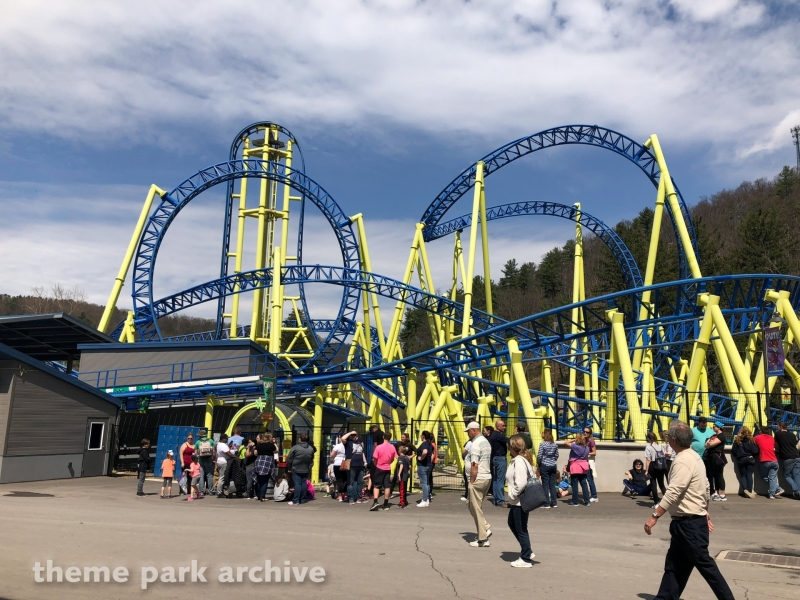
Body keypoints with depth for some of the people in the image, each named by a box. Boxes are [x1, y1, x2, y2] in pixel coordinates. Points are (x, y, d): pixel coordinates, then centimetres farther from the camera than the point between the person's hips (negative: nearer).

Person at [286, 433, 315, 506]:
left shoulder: (295, 447, -12)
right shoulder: (311, 449, 3)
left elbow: (289, 459, -8)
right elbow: (312, 460, 12)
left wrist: (289, 468, 3)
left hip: (296, 470, -4)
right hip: (306, 470, 4)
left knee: (297, 484, -4)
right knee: (304, 483, 10)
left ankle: (296, 500, -8)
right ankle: (302, 499, 14)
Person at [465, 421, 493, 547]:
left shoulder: (475, 444, -16)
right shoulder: (486, 442, 14)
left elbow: (474, 466, -20)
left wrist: (471, 482, -13)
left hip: (478, 479, -10)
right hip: (488, 477, 10)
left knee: (476, 508, -1)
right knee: (472, 505, 19)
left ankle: (482, 539, 3)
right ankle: (486, 529, 10)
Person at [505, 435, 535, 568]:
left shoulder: (518, 461, -22)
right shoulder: (523, 459, 9)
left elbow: (521, 483, -31)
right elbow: (531, 477, 14)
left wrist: (513, 494, -15)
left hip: (520, 501, -11)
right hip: (516, 501, 11)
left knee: (521, 530, 2)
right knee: (512, 524, 22)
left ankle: (525, 559, 14)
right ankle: (527, 552, 30)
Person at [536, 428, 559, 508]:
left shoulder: (542, 444, -12)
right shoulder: (554, 444, 4)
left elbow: (539, 456, -11)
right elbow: (556, 455, 9)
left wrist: (538, 463, 4)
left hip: (544, 466, -5)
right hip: (553, 466, 5)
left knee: (545, 485, 1)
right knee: (553, 485, 10)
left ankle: (547, 504, 2)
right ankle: (554, 503, 12)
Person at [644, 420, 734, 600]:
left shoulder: (683, 461, -22)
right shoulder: (694, 456, 10)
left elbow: (673, 493, -29)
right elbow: (705, 487, 18)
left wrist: (654, 516, -29)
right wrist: (705, 511, 27)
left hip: (689, 524, -10)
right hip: (688, 522, 10)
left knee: (704, 564, 1)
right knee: (674, 565, 12)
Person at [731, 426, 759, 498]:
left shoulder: (737, 440, -6)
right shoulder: (751, 440, -7)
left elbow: (733, 451, -4)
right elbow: (755, 451, -9)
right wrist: (752, 456, 13)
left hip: (740, 460, 0)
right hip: (750, 459, 0)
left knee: (743, 475, 10)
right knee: (749, 475, 3)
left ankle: (745, 489, -9)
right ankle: (750, 491, 0)